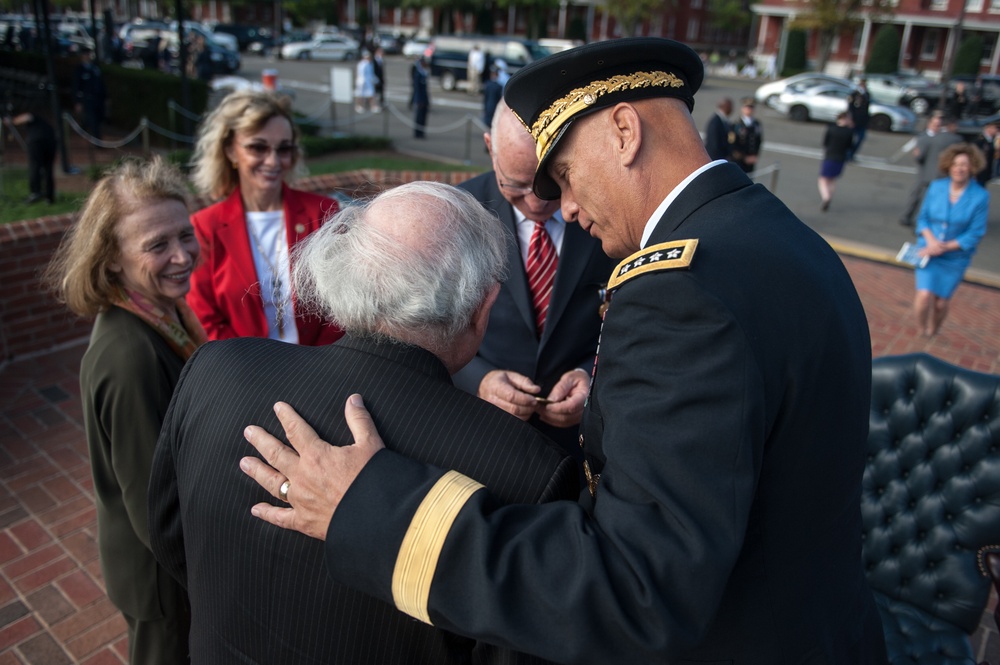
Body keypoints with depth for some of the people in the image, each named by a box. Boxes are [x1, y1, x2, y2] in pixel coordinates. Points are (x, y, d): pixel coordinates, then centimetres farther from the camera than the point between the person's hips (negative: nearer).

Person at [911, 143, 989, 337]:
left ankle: (931, 334, 35)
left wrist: (945, 247, -17)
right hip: (928, 250, 1)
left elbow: (976, 233, -10)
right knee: (925, 295, -16)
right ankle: (920, 331, 10)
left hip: (955, 257, -1)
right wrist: (931, 240, -14)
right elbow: (922, 218, 3)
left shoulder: (980, 196, -11)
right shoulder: (936, 187, -3)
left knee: (941, 302, 9)